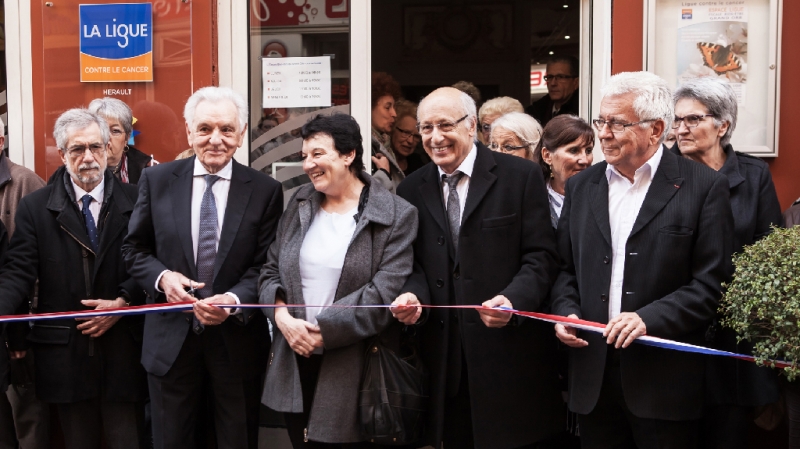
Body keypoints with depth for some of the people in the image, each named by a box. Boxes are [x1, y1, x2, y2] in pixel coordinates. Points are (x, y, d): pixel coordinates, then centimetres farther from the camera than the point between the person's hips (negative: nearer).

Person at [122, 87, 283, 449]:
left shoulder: (265, 191, -5)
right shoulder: (157, 181, -1)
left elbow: (265, 266, -5)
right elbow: (134, 249, 6)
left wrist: (234, 301, -23)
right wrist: (162, 277, -14)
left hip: (238, 339, -1)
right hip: (171, 338, 1)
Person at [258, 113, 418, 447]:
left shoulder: (396, 216, -8)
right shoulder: (299, 204, 9)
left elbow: (385, 292, -16)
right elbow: (271, 270, 11)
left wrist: (322, 331, -16)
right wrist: (282, 316, -9)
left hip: (350, 369, -4)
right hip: (295, 362, 5)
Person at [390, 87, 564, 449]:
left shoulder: (521, 176, -1)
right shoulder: (412, 190, 10)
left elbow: (540, 256, -5)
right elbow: (415, 264, 13)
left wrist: (514, 299, -22)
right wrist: (413, 295, -9)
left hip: (508, 353, -3)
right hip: (444, 357, 3)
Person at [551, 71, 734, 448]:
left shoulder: (704, 187, -4)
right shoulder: (581, 186, 11)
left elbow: (711, 282, -8)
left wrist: (650, 318, -18)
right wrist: (566, 312, -3)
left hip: (665, 376, -4)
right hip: (593, 373, 4)